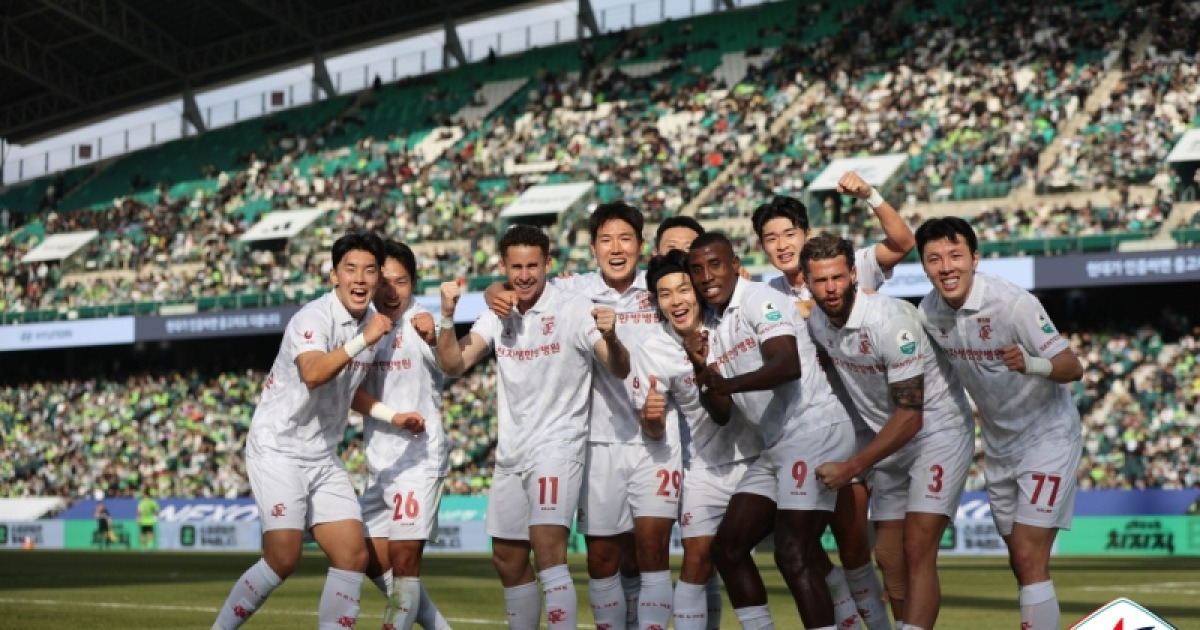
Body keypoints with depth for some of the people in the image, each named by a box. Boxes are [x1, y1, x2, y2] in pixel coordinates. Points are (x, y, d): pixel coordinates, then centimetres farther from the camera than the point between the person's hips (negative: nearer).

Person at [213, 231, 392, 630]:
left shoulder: (372, 322, 7)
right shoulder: (314, 318, -17)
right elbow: (312, 373, -38)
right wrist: (362, 339, -42)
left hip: (323, 459, 7)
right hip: (278, 450, -7)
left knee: (354, 555, -4)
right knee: (284, 559, -13)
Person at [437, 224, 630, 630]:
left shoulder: (573, 310, -9)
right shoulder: (498, 317, 7)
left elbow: (619, 371, -16)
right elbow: (453, 364, 0)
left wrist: (609, 337, -37)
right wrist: (448, 316, -16)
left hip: (557, 447, -6)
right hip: (510, 454, 6)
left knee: (548, 552, -21)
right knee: (508, 562, 12)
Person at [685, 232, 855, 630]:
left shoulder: (759, 300, -9)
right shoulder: (712, 328, 16)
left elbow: (788, 365, -25)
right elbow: (722, 414, 13)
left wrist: (727, 384, -37)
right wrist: (701, 369, -4)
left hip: (814, 431, -10)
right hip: (776, 445, 10)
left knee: (794, 557, -16)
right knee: (727, 545, 8)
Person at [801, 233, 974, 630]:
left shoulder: (890, 321, -26)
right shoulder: (816, 323, -5)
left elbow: (910, 415, -24)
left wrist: (850, 468, -22)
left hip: (937, 430, -7)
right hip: (887, 439, 7)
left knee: (917, 552, -19)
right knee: (888, 558, 5)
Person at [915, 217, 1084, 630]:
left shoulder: (1013, 303, -25)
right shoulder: (929, 312, -7)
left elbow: (1073, 367, -27)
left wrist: (1032, 364, -45)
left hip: (1046, 437, -7)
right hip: (998, 445, 7)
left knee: (1029, 560, -15)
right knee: (1021, 565, 13)